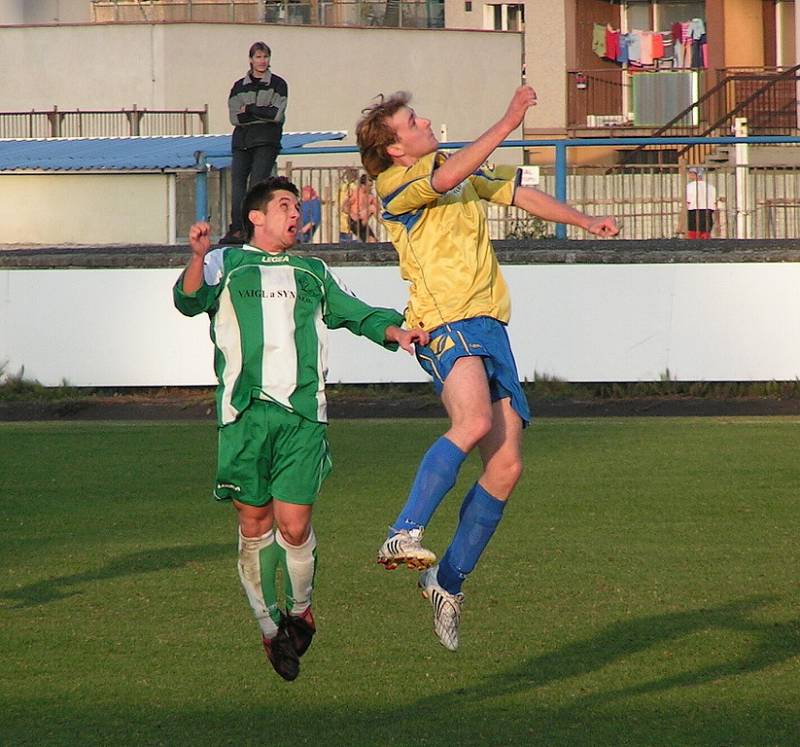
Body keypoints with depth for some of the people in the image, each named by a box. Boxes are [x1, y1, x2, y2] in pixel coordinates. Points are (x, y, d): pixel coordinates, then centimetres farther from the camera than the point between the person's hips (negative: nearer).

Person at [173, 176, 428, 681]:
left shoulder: (313, 274, 25)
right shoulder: (227, 264, 12)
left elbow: (359, 314, 29)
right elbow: (190, 300, -6)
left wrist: (396, 331, 8)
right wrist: (198, 257, -25)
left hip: (303, 415, 2)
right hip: (245, 412, -2)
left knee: (294, 525, -7)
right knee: (255, 525, 1)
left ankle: (300, 610, 17)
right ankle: (270, 628, 15)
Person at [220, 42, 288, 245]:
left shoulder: (278, 84, 7)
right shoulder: (239, 87, 15)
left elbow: (277, 114, -6)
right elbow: (235, 117, 2)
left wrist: (249, 109, -4)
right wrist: (263, 113, -7)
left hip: (266, 142, -3)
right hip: (242, 141, 3)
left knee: (257, 183, -14)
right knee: (237, 183, -9)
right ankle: (237, 229, -12)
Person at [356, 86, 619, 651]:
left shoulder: (459, 167, 21)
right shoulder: (395, 187, -3)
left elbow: (520, 194, 33)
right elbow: (445, 179, -22)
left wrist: (586, 222, 35)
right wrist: (506, 125, -24)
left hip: (490, 325, 8)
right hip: (446, 323, -8)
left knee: (506, 466, -1)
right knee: (474, 421, -36)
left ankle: (448, 581, 10)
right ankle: (404, 535, -34)